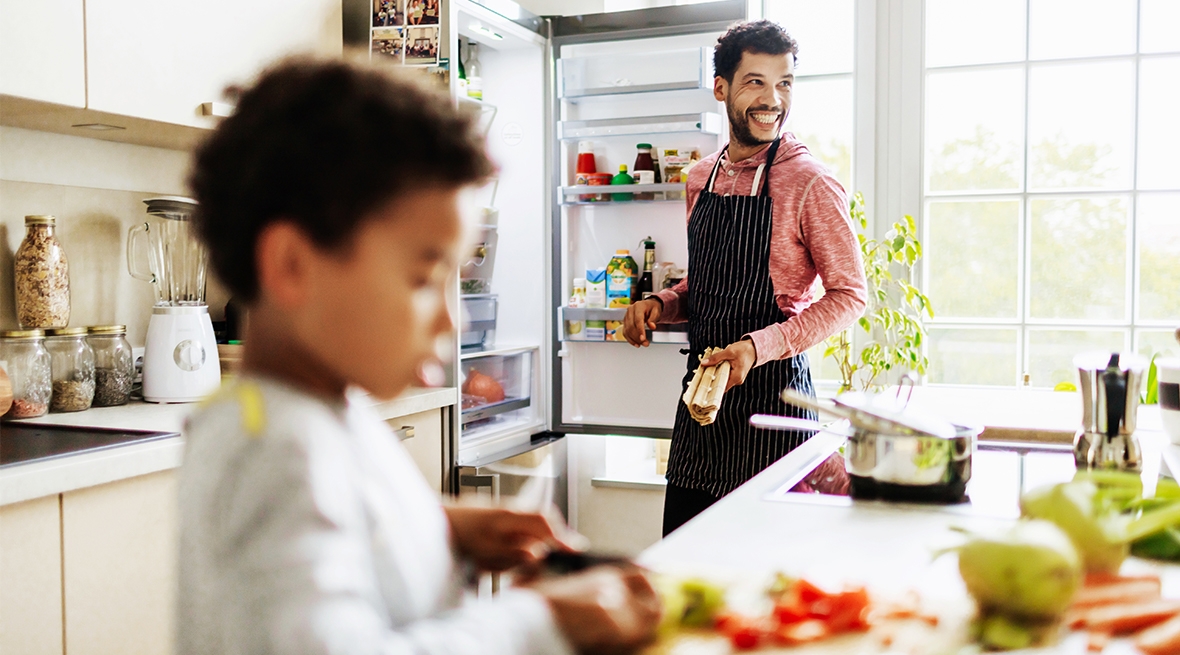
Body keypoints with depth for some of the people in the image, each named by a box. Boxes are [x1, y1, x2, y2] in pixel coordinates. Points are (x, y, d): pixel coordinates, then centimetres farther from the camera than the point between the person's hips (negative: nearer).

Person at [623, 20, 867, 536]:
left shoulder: (810, 183, -10)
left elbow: (848, 295, -10)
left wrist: (760, 346, -21)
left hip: (771, 390, -6)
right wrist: (661, 305, 2)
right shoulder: (702, 178, 11)